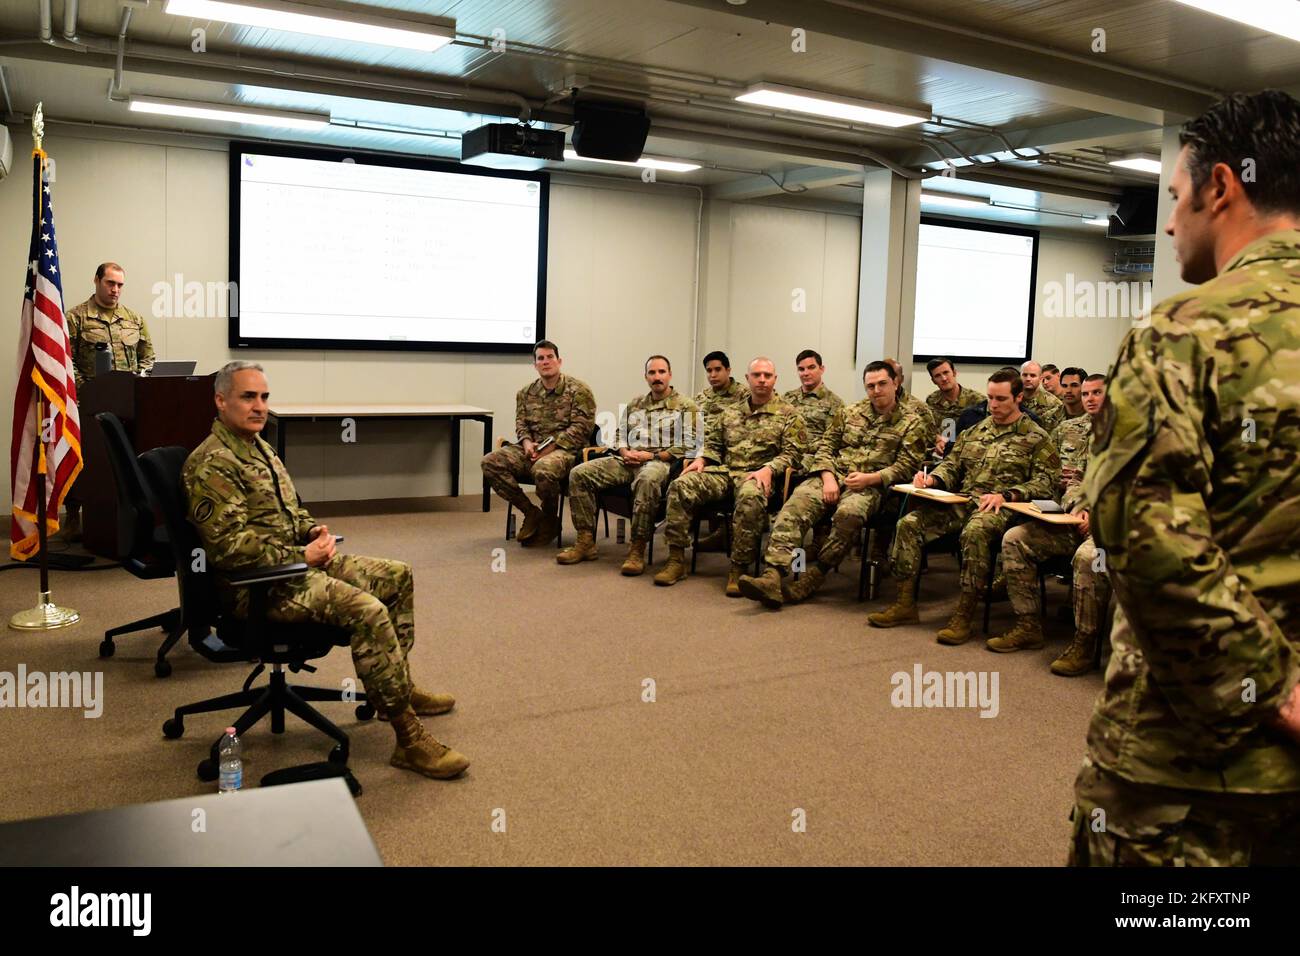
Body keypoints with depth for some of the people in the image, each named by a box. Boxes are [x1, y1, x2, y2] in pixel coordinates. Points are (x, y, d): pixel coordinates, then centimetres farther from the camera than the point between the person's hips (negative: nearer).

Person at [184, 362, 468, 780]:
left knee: (397, 576, 12)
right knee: (368, 611, -29)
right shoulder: (212, 464, -16)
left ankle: (396, 687, 24)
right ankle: (409, 738, -22)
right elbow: (228, 545, -25)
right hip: (259, 584, -11)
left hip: (296, 561, 11)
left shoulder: (258, 448, 17)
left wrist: (313, 530, 5)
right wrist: (300, 556, -20)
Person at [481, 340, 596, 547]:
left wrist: (550, 447, -18)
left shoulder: (578, 390, -2)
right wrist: (527, 442, -11)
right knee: (490, 462, -17)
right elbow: (521, 423, 14)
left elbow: (581, 428, -10)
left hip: (565, 450, -6)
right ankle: (531, 513, -5)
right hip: (532, 450, 6)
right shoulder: (526, 393, 16)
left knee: (543, 469, -40)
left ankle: (550, 520, -9)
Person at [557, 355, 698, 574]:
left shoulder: (685, 406, 6)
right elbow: (620, 435, 24)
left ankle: (637, 550, -36)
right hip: (628, 461, 6)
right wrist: (625, 452, 0)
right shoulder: (634, 404, 24)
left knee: (647, 479, -43)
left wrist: (652, 455, -11)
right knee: (579, 473, -15)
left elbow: (688, 445, -4)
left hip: (660, 462, -6)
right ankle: (586, 542, -13)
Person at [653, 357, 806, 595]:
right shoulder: (730, 412, 22)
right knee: (680, 486, -21)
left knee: (750, 497, -41)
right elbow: (713, 443, 24)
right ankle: (676, 559, -17)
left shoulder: (788, 414, 8)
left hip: (757, 475, -4)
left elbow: (793, 452, -1)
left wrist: (768, 469, -18)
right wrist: (701, 459, 2)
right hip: (723, 471, 4)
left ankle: (738, 569, -30)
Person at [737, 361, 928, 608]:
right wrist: (828, 477, -5)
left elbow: (906, 466, 0)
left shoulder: (912, 423, 9)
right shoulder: (848, 413, 20)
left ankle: (811, 580, -27)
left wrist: (870, 478, -14)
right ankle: (774, 577, -41)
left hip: (871, 485, -3)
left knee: (849, 513, -39)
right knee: (796, 503, -29)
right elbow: (825, 447, 15)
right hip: (834, 477, 3)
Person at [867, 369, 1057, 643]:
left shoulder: (1036, 438, 6)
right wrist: (932, 479, 0)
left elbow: (1045, 482, -3)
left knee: (974, 532, -39)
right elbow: (952, 466, 23)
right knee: (909, 523, -17)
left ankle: (963, 617, -32)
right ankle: (905, 603, -12)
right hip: (961, 501, 6)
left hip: (1000, 507, -5)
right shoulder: (975, 431, 22)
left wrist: (1005, 495, -17)